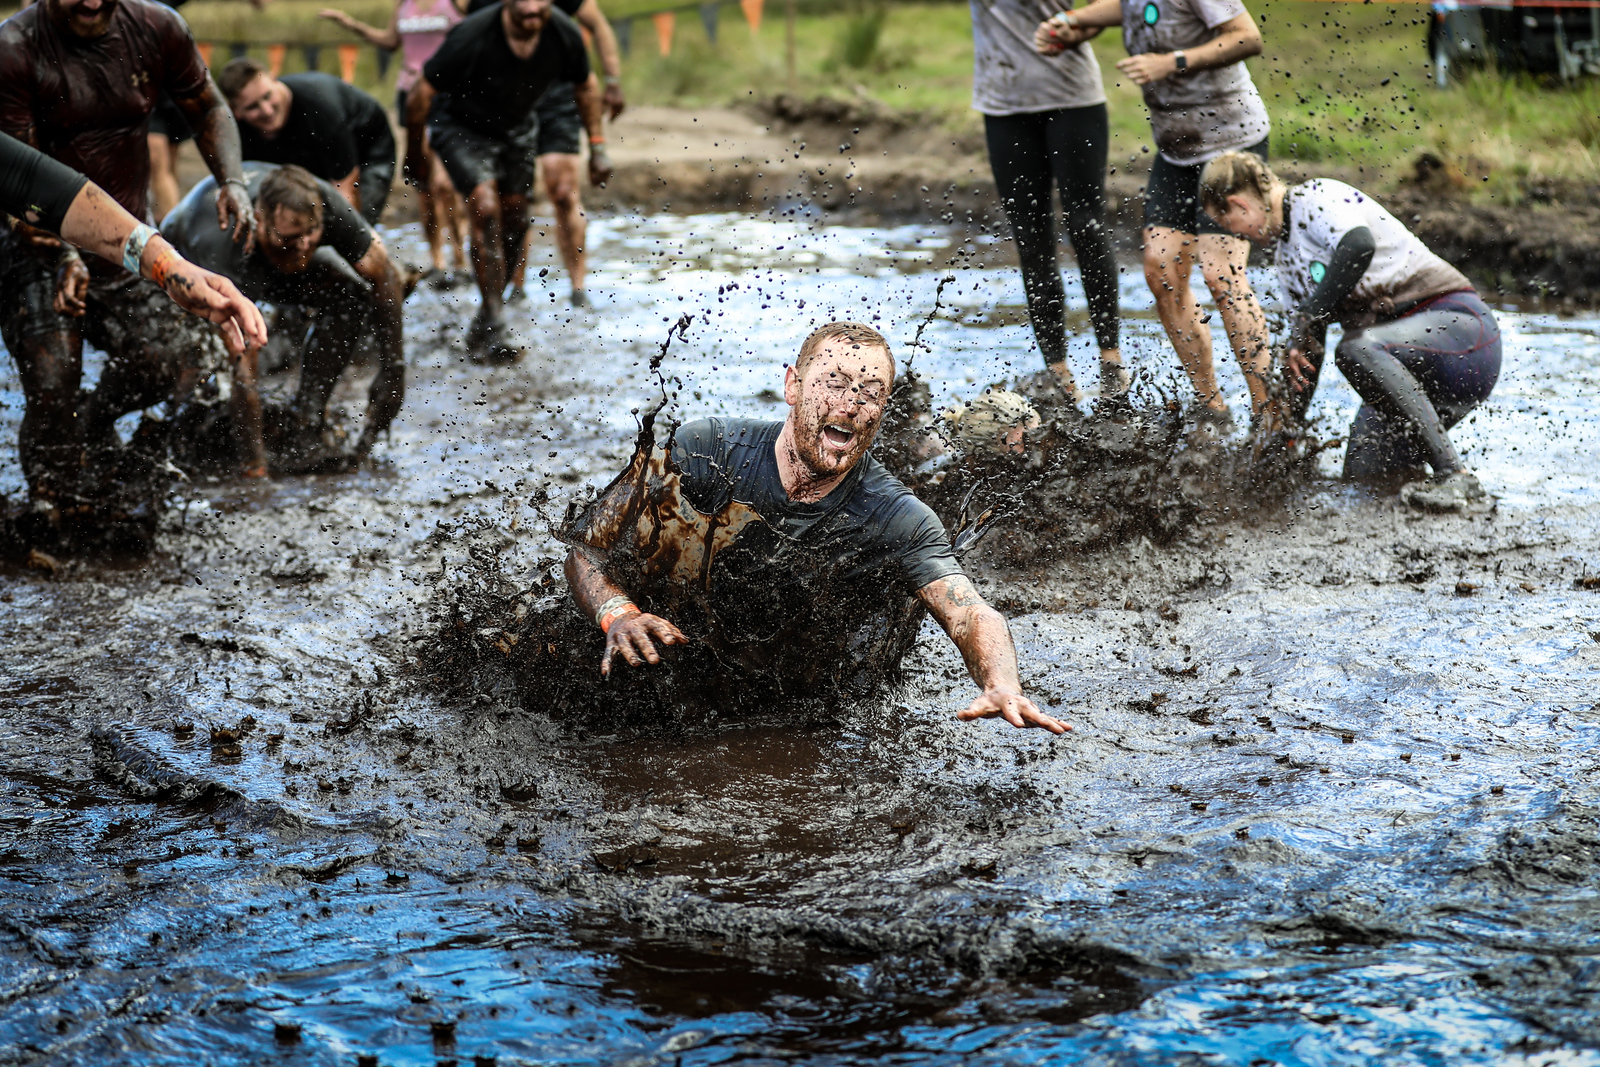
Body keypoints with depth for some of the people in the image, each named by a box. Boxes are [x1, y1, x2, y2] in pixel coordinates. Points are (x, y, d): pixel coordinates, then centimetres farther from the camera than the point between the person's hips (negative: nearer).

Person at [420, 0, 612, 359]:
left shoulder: (564, 34, -22)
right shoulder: (473, 36, -34)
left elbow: (585, 85, 0)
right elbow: (425, 89, -20)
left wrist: (597, 147, 1)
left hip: (517, 127, 5)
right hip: (460, 125, -5)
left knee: (515, 219, 6)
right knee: (486, 208, -22)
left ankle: (491, 308, 25)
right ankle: (491, 330, -18)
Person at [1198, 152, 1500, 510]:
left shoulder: (1316, 197, -9)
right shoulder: (1286, 258, 17)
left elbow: (1359, 245, -31)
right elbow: (1306, 353, 22)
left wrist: (1309, 321, -25)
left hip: (1459, 320, -8)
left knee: (1356, 349, -36)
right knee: (1362, 471, -12)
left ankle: (1455, 476, -34)